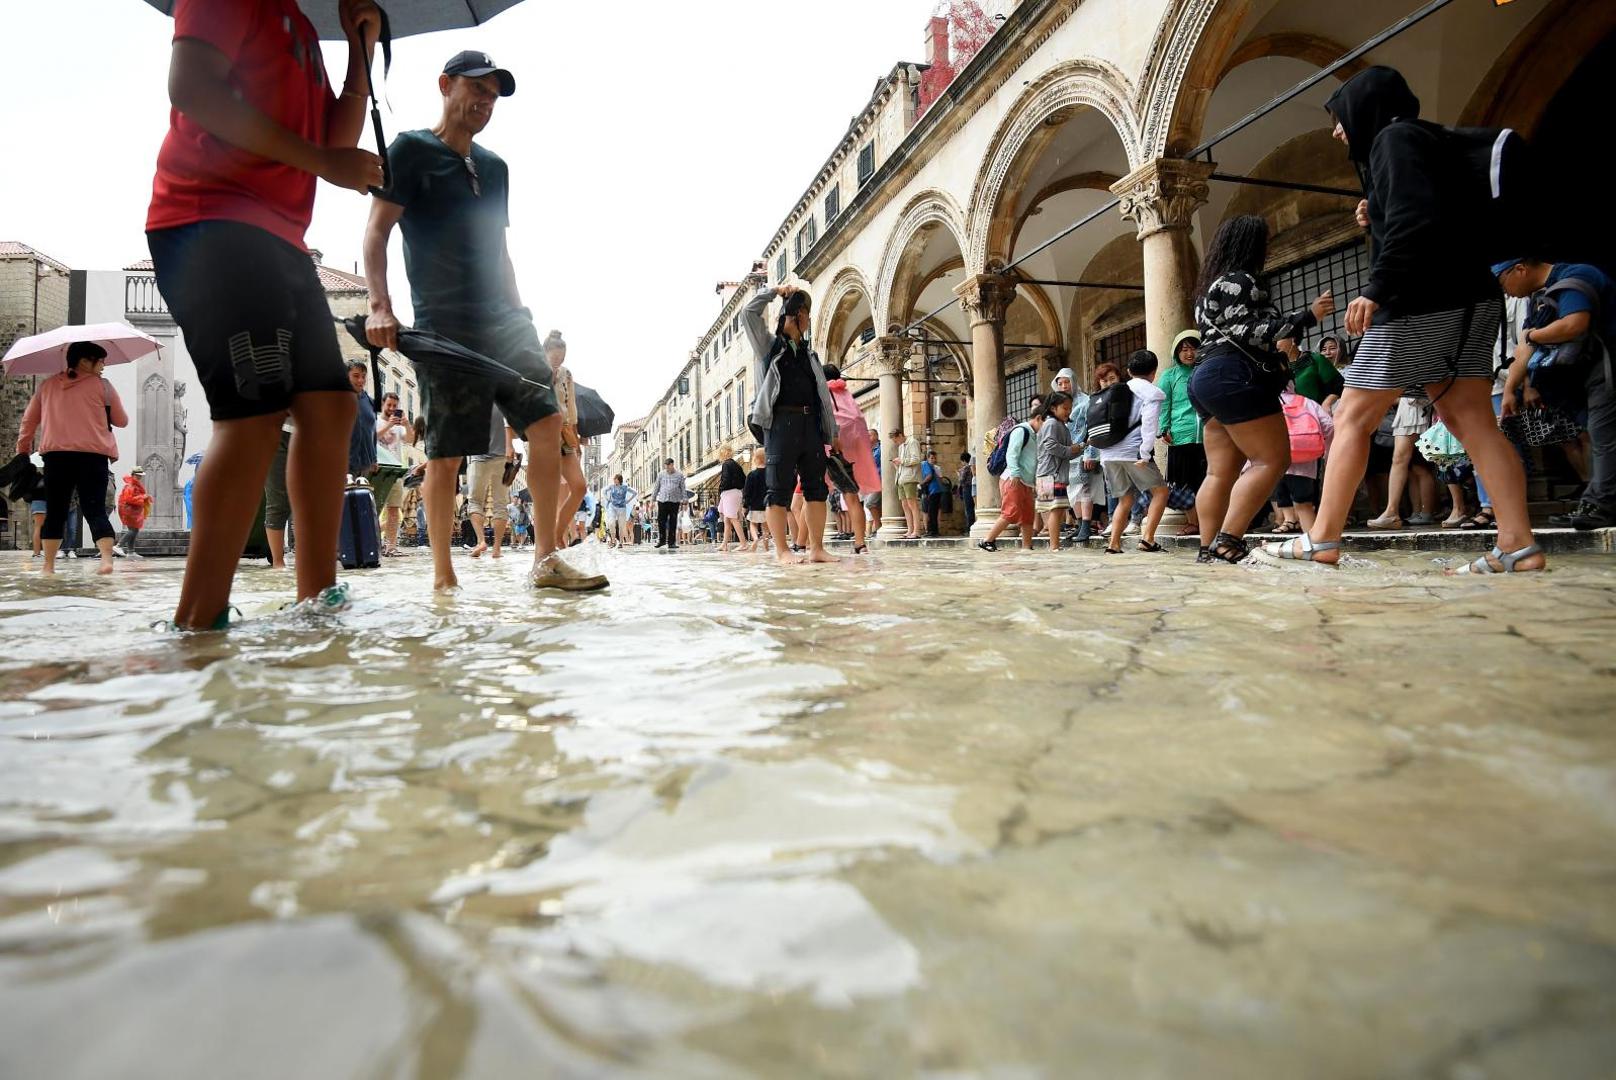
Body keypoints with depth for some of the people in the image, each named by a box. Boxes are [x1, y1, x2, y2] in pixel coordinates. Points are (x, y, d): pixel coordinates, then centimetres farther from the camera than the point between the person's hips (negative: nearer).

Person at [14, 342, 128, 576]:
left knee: (55, 511, 9)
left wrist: (23, 448, 30)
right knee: (95, 510, -5)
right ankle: (107, 559, -21)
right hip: (94, 455, -2)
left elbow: (29, 420, 19)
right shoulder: (102, 386, 3)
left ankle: (48, 565, 10)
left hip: (55, 455, 3)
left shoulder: (47, 385, 14)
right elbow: (121, 421, 8)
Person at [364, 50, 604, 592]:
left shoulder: (494, 166, 22)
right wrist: (380, 305, -18)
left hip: (503, 321, 6)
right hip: (444, 326, -6)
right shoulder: (410, 151, 3)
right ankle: (442, 577, 7)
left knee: (547, 423, -9)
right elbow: (376, 232, -4)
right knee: (445, 454, -4)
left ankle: (546, 560, -4)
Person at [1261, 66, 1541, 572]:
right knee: (1472, 420, 2)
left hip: (1422, 302, -9)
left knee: (1352, 417, -6)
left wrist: (1377, 289, -25)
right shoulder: (1419, 140, 24)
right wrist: (1377, 220, 16)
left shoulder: (1395, 137, -4)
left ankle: (1322, 540, -6)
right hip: (1464, 300, 9)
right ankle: (1517, 543, -4)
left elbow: (1417, 217, -20)